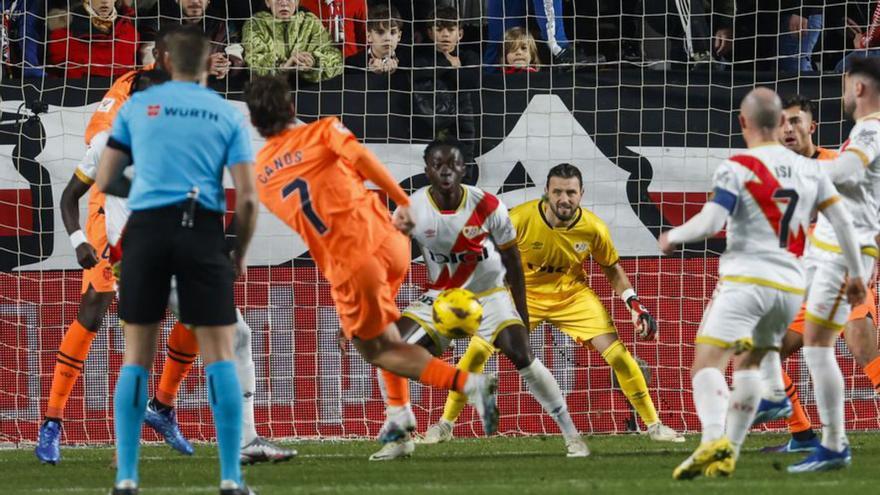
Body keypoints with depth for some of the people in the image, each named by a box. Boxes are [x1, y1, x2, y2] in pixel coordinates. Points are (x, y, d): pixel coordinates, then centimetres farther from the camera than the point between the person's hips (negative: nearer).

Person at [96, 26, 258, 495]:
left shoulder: (137, 106, 11)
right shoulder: (227, 115, 9)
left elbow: (104, 181, 12)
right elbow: (247, 198, 2)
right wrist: (239, 256, 17)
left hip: (146, 227, 1)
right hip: (203, 230, -1)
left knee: (136, 358, 8)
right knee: (219, 355, 2)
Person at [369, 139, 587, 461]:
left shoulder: (487, 207, -17)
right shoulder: (412, 210, -16)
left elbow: (512, 261, -5)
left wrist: (522, 314, -2)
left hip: (490, 294, -2)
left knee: (522, 355, -17)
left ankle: (571, 434, -5)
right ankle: (400, 437, -2)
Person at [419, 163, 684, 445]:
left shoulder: (593, 229, -19)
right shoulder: (519, 219, -26)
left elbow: (612, 269, 1)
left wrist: (634, 304, -9)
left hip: (573, 295, 1)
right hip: (523, 293, -1)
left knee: (618, 355, -11)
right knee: (477, 351, -14)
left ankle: (654, 425, 6)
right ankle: (445, 424, 4)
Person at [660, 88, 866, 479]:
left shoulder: (737, 168, -6)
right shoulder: (809, 170, 11)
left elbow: (709, 223, -14)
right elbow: (843, 221, 12)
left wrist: (672, 237, 5)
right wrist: (856, 274, 22)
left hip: (746, 280, -6)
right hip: (791, 286, 6)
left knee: (707, 364, -11)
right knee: (749, 364, 21)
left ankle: (714, 439, -36)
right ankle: (729, 454, 12)